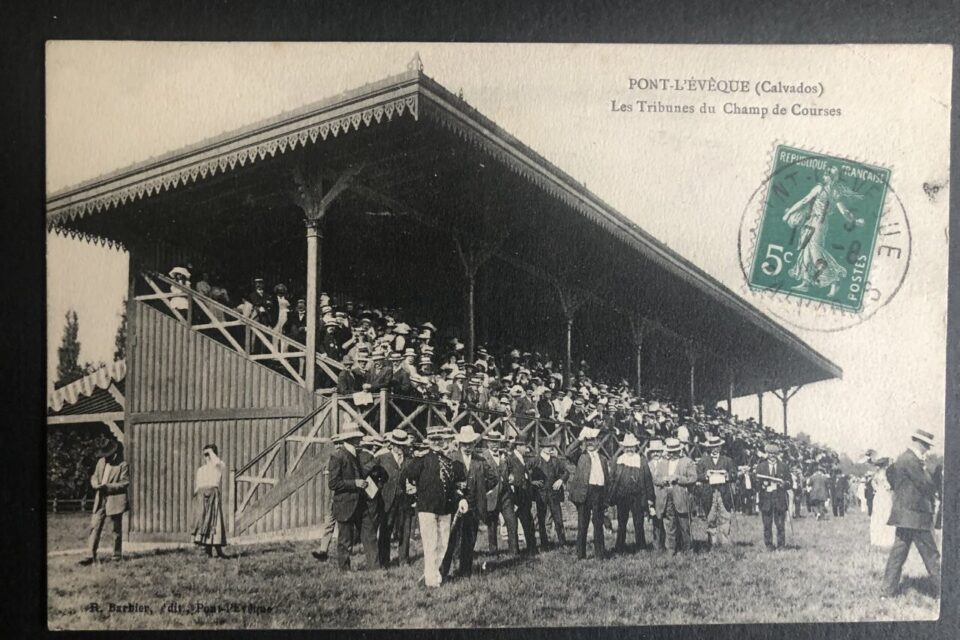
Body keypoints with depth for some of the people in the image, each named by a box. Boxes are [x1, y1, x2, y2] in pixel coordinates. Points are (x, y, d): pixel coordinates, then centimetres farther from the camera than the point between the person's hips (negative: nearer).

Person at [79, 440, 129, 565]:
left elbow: (125, 483, -10)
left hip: (115, 500, -5)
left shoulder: (122, 465, -7)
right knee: (95, 527, -2)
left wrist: (108, 486, -19)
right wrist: (96, 484, -7)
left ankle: (117, 554, 18)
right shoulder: (101, 462, 9)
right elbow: (94, 476, 16)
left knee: (116, 529, 5)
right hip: (100, 500, 5)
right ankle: (91, 556, -1)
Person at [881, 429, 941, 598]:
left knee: (898, 553, 9)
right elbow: (926, 486, -17)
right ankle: (942, 590, 9)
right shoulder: (911, 460, -16)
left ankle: (889, 590, 10)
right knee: (930, 554, 1)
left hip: (905, 516, 10)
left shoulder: (903, 458, 16)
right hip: (915, 516, -10)